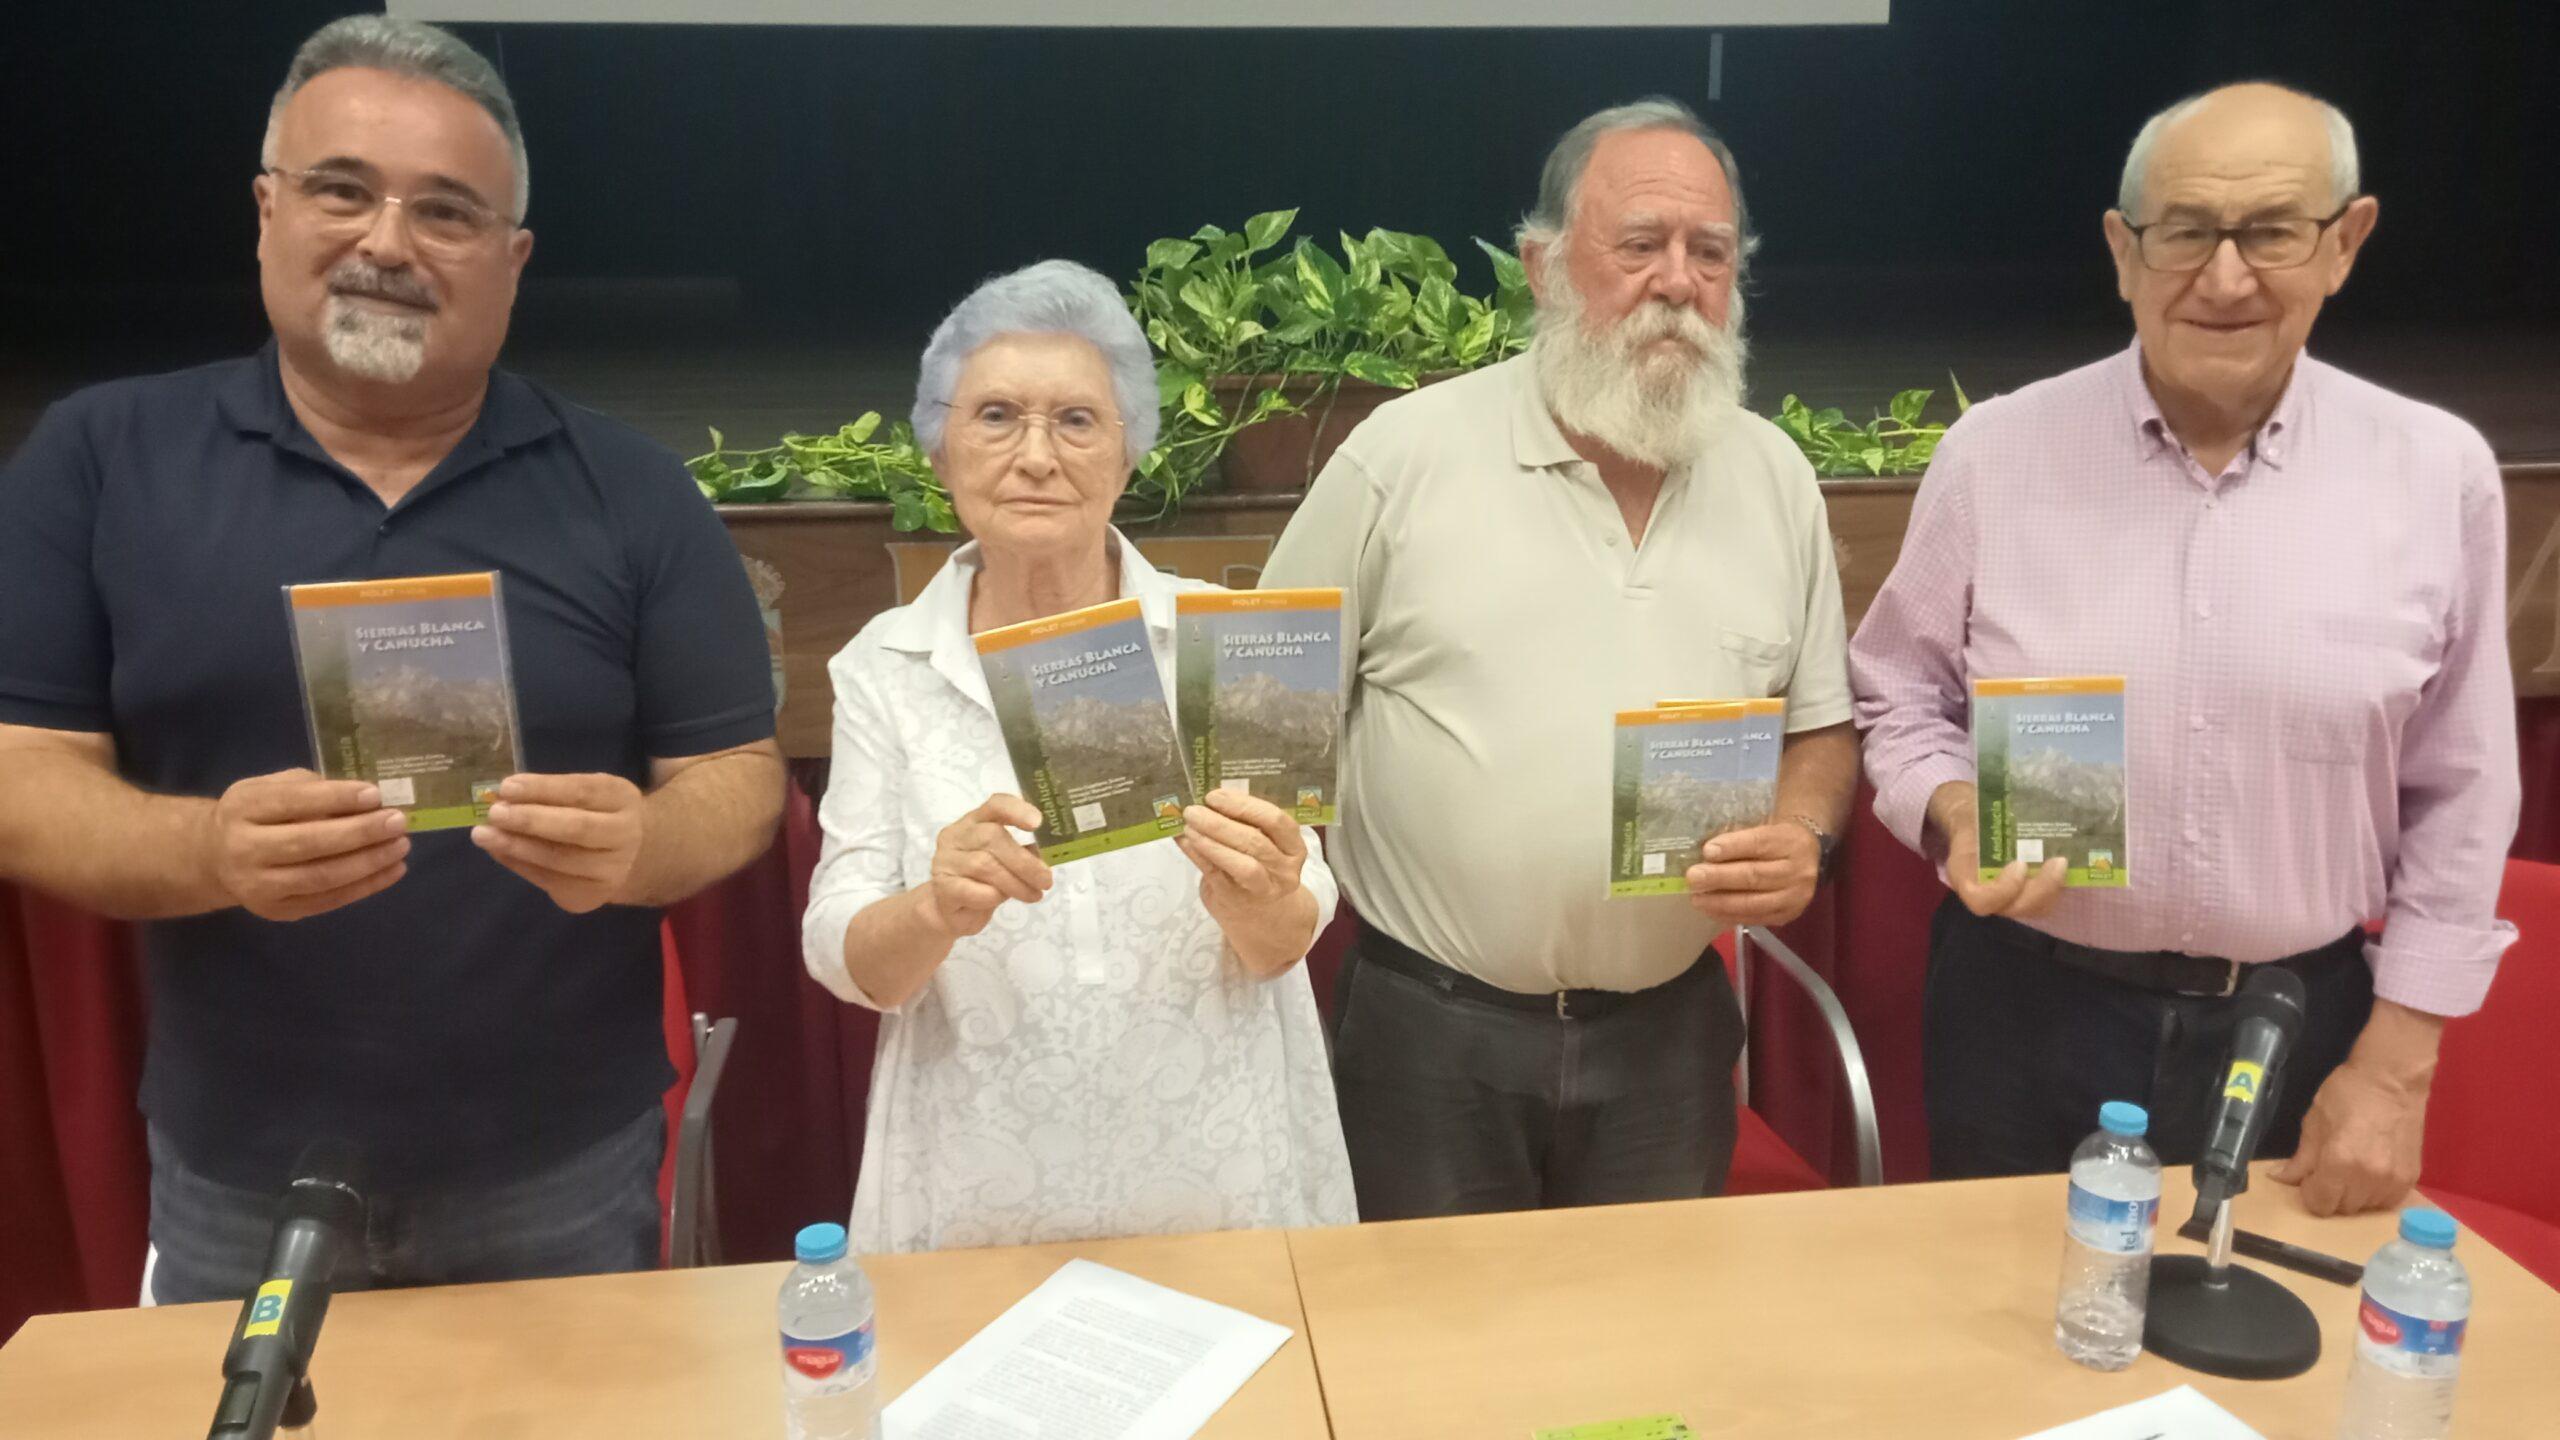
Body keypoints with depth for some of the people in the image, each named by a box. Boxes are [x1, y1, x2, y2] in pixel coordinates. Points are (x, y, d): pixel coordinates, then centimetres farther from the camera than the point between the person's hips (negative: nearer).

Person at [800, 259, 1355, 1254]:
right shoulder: (884, 668, -3)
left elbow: (1287, 944, -6)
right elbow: (846, 962, -7)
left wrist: (1253, 901, -29)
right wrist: (938, 910, -28)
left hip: (1220, 1181, 0)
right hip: (983, 1201, 1)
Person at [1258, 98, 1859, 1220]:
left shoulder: (1776, 477, 4)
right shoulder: (1403, 455, -8)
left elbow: (1819, 725, 12)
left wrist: (1802, 836, -8)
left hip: (1670, 1034, 3)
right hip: (1430, 1035, -3)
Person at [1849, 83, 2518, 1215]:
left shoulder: (2436, 472, -5)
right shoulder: (1995, 453, -8)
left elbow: (2457, 802, 1)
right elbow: (1898, 699, 3)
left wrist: (2396, 1064, 0)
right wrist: (1955, 815, -18)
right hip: (2023, 1010, 0)